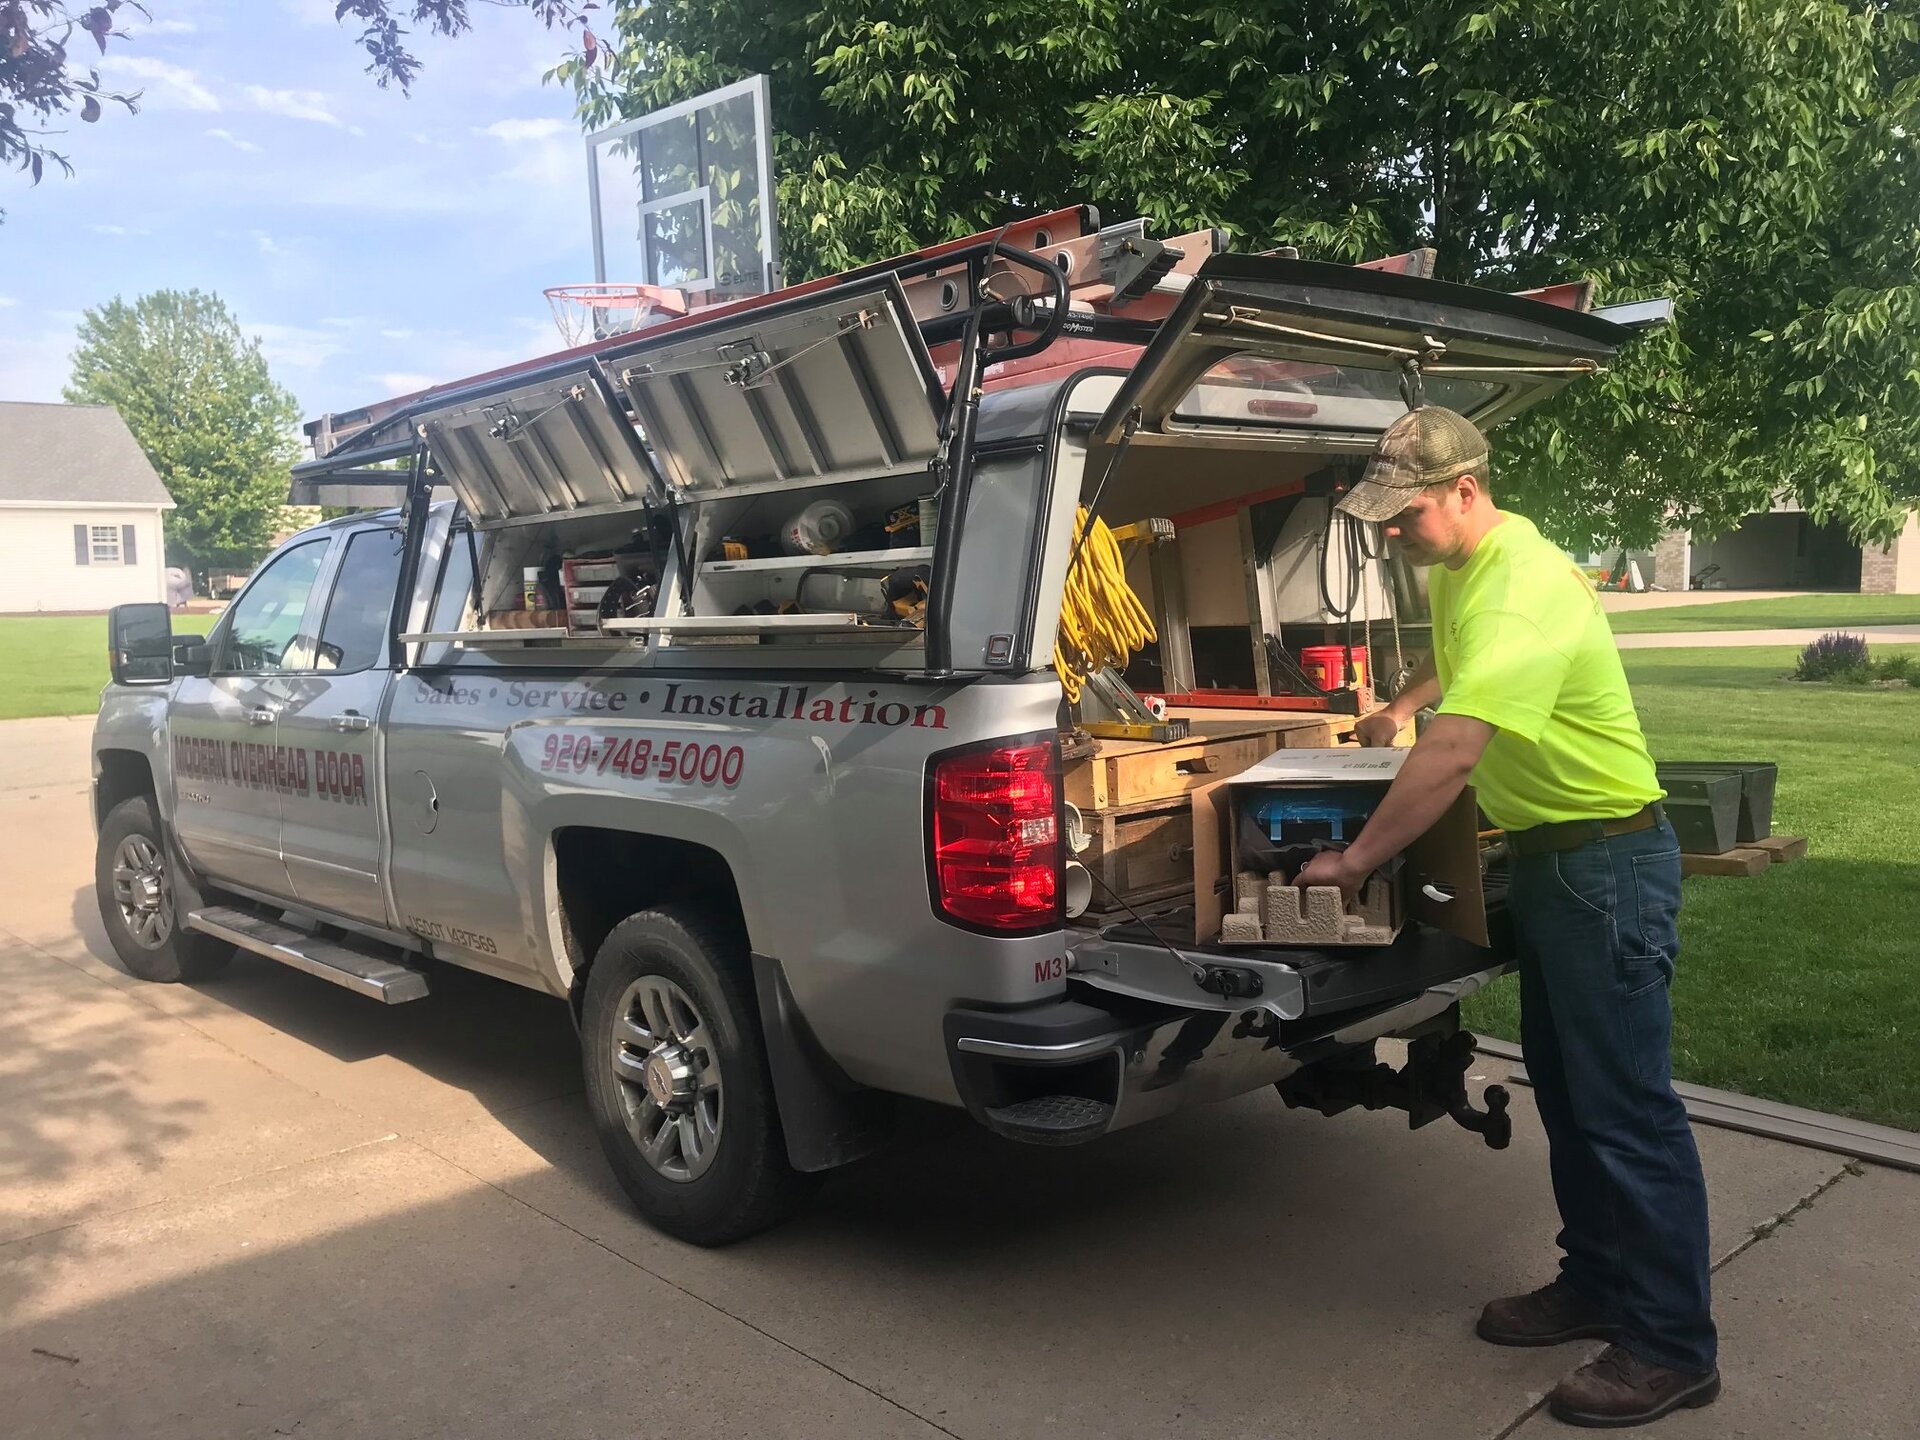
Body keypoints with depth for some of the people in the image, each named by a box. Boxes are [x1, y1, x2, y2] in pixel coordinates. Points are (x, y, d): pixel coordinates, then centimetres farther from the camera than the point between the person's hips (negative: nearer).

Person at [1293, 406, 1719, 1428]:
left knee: (1626, 1103, -4)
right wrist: (1401, 703, 21)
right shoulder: (1459, 567, 7)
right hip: (1545, 855, 10)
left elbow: (1451, 757, -32)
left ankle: (1673, 1349, 8)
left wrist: (1353, 862, -24)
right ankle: (1598, 1284, 30)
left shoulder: (1522, 590, -26)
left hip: (1606, 859, -10)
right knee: (1565, 1088, 17)